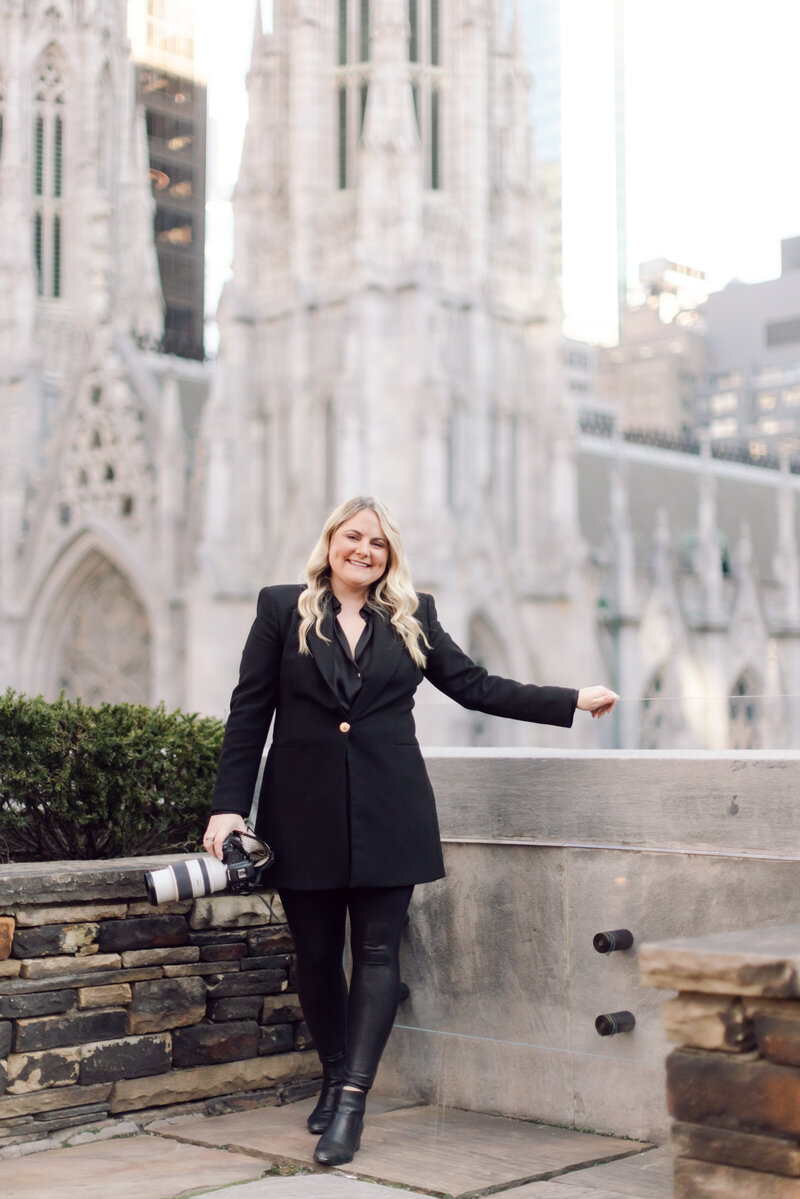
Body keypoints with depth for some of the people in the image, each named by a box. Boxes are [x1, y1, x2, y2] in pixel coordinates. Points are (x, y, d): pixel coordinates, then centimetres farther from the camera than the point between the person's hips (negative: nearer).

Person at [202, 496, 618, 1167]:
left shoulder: (413, 618, 11)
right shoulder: (282, 610, 6)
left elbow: (475, 686, 13)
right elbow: (249, 713, 3)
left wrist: (573, 702, 9)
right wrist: (229, 805, -3)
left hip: (388, 811, 1)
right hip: (305, 810, 0)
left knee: (378, 952, -5)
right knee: (316, 955, 7)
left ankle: (352, 1100, -4)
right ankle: (335, 1076, 26)